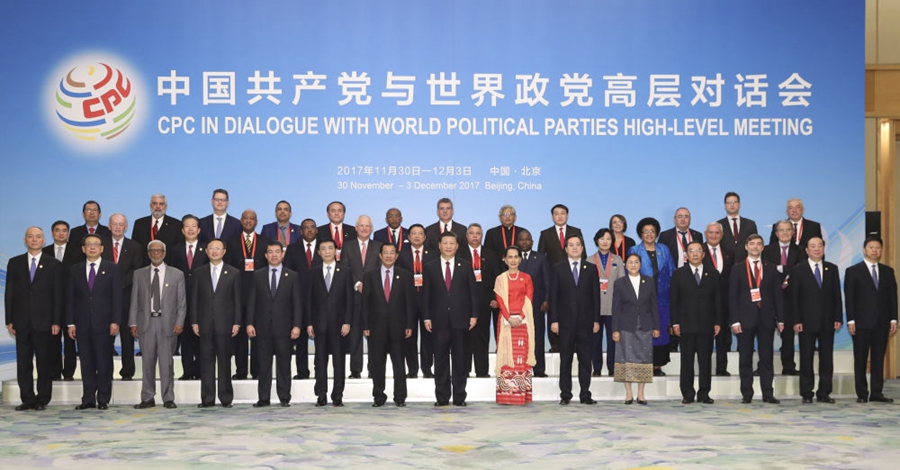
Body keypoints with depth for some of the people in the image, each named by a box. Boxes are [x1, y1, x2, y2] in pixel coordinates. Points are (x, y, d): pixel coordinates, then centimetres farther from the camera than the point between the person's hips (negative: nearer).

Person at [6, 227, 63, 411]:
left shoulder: (54, 264, 5)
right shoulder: (14, 263, 10)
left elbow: (58, 296, 2)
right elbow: (9, 293, 8)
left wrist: (56, 322, -5)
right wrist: (9, 320, 0)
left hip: (44, 321, -2)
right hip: (22, 321, 2)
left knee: (45, 363, 1)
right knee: (23, 363, 3)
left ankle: (42, 399, 8)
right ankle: (27, 399, 9)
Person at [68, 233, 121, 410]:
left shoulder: (111, 268, 5)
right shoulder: (76, 270, 11)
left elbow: (117, 296, 0)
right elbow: (70, 297, 8)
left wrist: (115, 321, -8)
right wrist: (70, 323, 1)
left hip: (103, 323, -2)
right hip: (82, 323, 2)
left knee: (104, 363, 0)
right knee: (86, 363, 4)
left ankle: (103, 400, 6)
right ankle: (88, 399, 10)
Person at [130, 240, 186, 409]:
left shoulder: (176, 274, 6)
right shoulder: (139, 274, 10)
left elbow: (182, 301, 4)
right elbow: (134, 301, 9)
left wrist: (179, 322, -5)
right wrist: (133, 323, 1)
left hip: (167, 323, -1)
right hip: (146, 323, 1)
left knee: (167, 362, -1)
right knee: (147, 362, 4)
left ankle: (168, 398, 6)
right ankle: (148, 398, 11)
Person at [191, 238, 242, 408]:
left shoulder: (234, 273, 5)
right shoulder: (199, 273, 10)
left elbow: (237, 300, 3)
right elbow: (194, 299, 9)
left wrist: (237, 323, -3)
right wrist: (194, 322, 1)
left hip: (225, 324, -1)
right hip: (205, 324, 2)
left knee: (225, 361, 2)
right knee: (206, 362, 2)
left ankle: (226, 398, 8)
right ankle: (207, 398, 6)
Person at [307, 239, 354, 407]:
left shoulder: (345, 273, 6)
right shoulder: (313, 273, 8)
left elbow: (349, 300, 2)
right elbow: (309, 299, 5)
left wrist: (347, 322, -7)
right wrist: (309, 323, -2)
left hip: (338, 323, -1)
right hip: (319, 322, 1)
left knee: (339, 360, 1)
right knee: (320, 360, 3)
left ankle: (338, 395, 6)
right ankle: (321, 395, 8)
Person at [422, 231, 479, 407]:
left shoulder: (466, 266, 6)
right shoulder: (430, 268, 6)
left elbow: (473, 292, 5)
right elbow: (426, 295, 5)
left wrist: (474, 315, -2)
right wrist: (426, 317, -2)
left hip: (460, 319, 0)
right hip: (439, 320, 0)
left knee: (460, 359, 3)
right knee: (441, 359, 3)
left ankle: (459, 396, 9)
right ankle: (442, 397, 8)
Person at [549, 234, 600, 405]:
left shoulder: (591, 270, 9)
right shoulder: (557, 269, 5)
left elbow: (596, 296, 7)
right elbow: (553, 296, 1)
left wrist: (596, 320, 0)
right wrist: (553, 320, -6)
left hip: (585, 321, 1)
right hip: (565, 321, -1)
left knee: (585, 359, 4)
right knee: (565, 359, 3)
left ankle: (585, 394, 9)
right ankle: (565, 394, 8)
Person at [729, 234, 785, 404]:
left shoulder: (770, 269, 11)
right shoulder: (737, 269, 5)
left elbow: (777, 295, 9)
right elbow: (732, 296, 0)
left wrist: (780, 319, 0)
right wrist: (734, 320, -9)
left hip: (766, 318, 2)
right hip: (746, 319, -2)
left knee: (766, 358, 3)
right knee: (745, 358, 2)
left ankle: (768, 394, 6)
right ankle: (747, 394, 7)